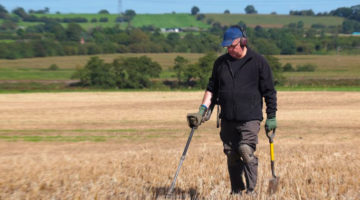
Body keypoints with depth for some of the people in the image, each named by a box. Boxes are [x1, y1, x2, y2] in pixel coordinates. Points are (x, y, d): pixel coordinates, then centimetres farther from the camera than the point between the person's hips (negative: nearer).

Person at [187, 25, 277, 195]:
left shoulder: (258, 62, 0)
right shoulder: (220, 62, 11)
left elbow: (269, 91, 2)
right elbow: (212, 88, 17)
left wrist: (271, 117, -1)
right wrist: (203, 109, 5)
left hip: (250, 118, -4)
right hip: (227, 119, 4)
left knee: (246, 152, -16)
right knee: (232, 156, 7)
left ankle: (251, 191, -4)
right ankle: (236, 191, 20)